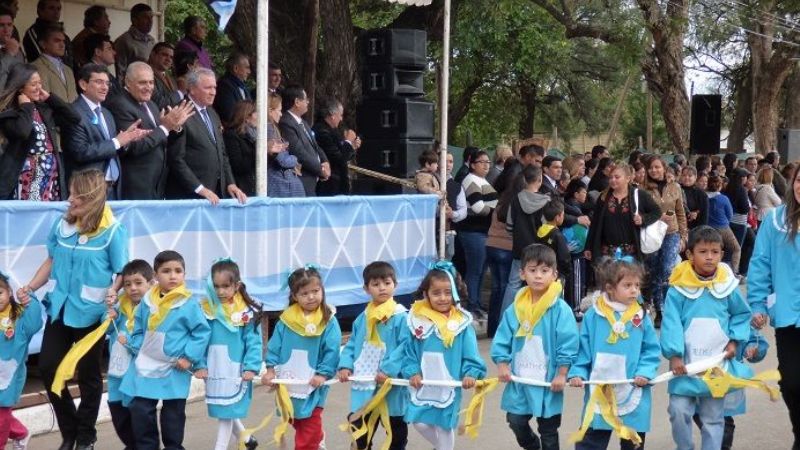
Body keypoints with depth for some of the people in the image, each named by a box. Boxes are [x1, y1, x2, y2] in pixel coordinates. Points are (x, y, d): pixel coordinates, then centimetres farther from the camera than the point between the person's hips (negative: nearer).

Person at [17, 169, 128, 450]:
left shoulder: (112, 231, -12)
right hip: (60, 308, 5)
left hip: (90, 313, -5)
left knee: (88, 374, 8)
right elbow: (52, 261, 12)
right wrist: (30, 288, 2)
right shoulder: (62, 225, 1)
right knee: (48, 368, 5)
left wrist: (113, 291, -28)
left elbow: (122, 272, -9)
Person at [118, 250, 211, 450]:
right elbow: (138, 330, 14)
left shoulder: (189, 304, -12)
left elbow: (202, 332, -9)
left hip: (175, 370, -4)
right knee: (140, 411, 3)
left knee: (173, 414, 7)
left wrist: (189, 357, -14)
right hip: (146, 367, 4)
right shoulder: (148, 302, 2)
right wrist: (138, 349, 1)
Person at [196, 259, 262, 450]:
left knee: (226, 413, -1)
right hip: (214, 370, 5)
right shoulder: (205, 309, 0)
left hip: (235, 370, -5)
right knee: (223, 412, 18)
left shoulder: (247, 312, -9)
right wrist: (200, 365, -7)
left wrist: (251, 367, -16)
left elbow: (253, 342, -8)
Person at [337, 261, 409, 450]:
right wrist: (345, 365, -6)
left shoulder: (401, 317, -11)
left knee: (397, 431, 12)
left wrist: (388, 370, -26)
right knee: (360, 428, 14)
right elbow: (351, 345, 11)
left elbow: (405, 347, -19)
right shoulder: (362, 318, 7)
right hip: (364, 387, 5)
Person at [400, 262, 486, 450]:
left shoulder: (462, 323, -8)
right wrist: (412, 372, -11)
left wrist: (471, 373, -20)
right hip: (422, 385, 2)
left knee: (444, 426, 10)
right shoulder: (416, 320, -6)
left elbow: (470, 355, -6)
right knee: (420, 423, 8)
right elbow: (408, 351, 0)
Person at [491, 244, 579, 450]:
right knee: (516, 421, 12)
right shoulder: (515, 308, 0)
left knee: (548, 431, 9)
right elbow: (502, 340, 6)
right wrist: (502, 365, -4)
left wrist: (561, 375, -14)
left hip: (548, 383, -4)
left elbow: (568, 346, -12)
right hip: (519, 381, 4)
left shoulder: (560, 309, -12)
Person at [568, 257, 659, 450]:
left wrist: (645, 373, -13)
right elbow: (583, 349, 0)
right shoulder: (593, 316, -5)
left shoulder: (642, 317, -3)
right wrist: (577, 373, -10)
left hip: (634, 394, 1)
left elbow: (651, 350, 0)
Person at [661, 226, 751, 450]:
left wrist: (734, 340, 0)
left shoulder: (727, 286, -1)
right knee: (679, 411, -2)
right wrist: (674, 355, -16)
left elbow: (742, 315, 13)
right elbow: (671, 322, -9)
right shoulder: (679, 288, -9)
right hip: (686, 364, -2)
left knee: (713, 417, 9)